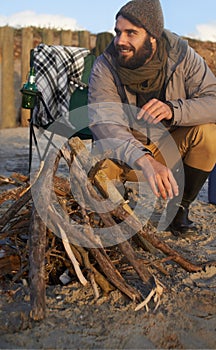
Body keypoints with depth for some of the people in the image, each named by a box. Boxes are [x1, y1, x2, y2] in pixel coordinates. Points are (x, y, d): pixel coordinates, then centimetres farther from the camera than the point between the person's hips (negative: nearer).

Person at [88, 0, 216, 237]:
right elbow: (104, 124, -33)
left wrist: (173, 110, -43)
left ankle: (180, 207, -5)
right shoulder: (105, 67, -19)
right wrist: (145, 162, -51)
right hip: (123, 153, -1)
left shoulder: (181, 56, -14)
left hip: (169, 146, 2)